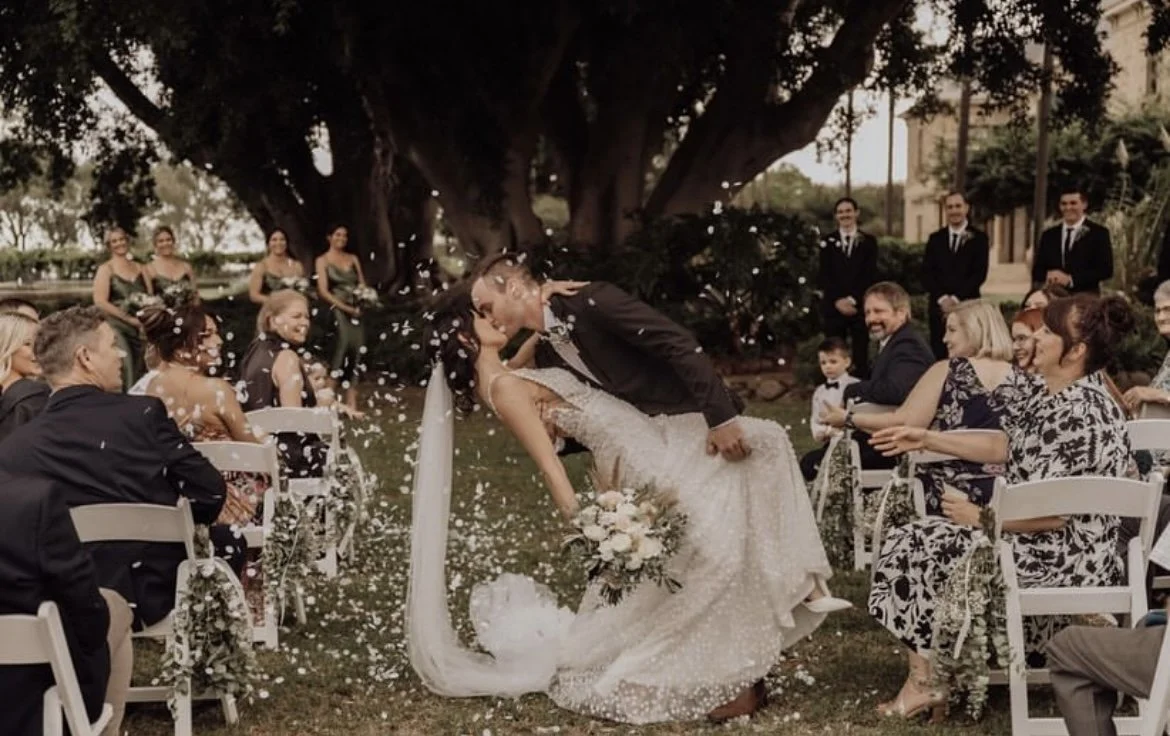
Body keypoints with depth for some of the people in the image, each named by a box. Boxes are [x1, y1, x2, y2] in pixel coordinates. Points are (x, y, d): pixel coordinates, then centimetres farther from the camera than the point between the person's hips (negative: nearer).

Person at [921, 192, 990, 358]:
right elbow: (926, 273, 7)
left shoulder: (978, 238, 4)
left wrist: (956, 298, -10)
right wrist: (942, 298, -7)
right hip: (939, 306, 3)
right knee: (939, 355, -2)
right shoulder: (936, 238, 13)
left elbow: (980, 274, -3)